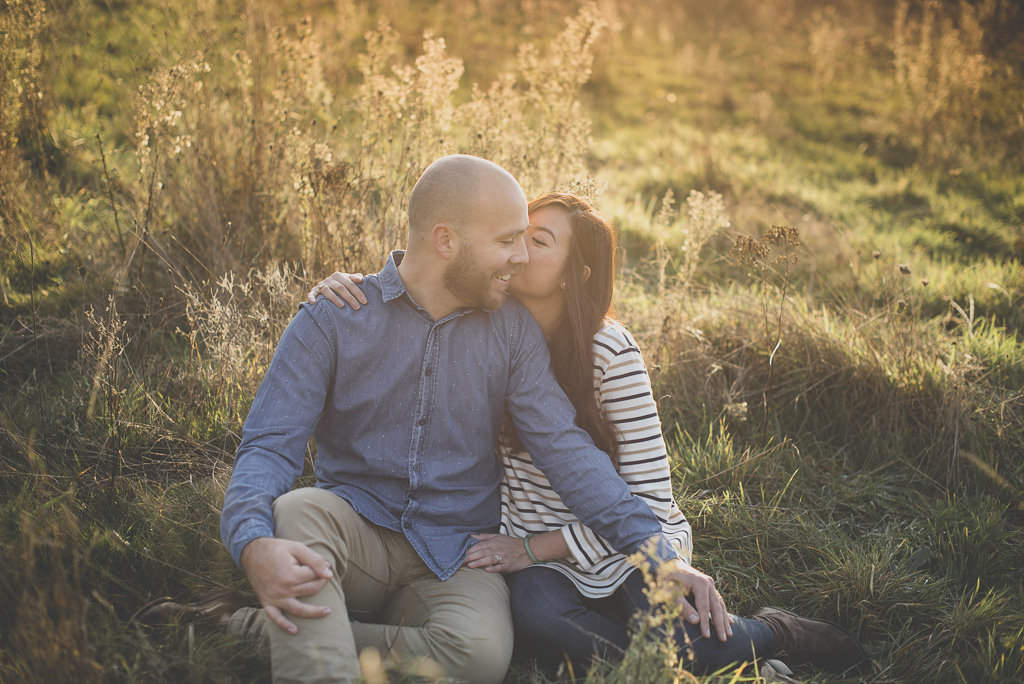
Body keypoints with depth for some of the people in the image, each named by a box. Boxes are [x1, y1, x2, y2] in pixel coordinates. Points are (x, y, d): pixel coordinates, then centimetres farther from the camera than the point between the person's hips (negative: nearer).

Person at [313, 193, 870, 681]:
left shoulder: (609, 351, -14)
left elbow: (647, 497, -14)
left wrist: (534, 548, -18)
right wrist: (343, 287, -13)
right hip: (534, 546, 3)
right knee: (538, 620, -34)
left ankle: (771, 634, 2)